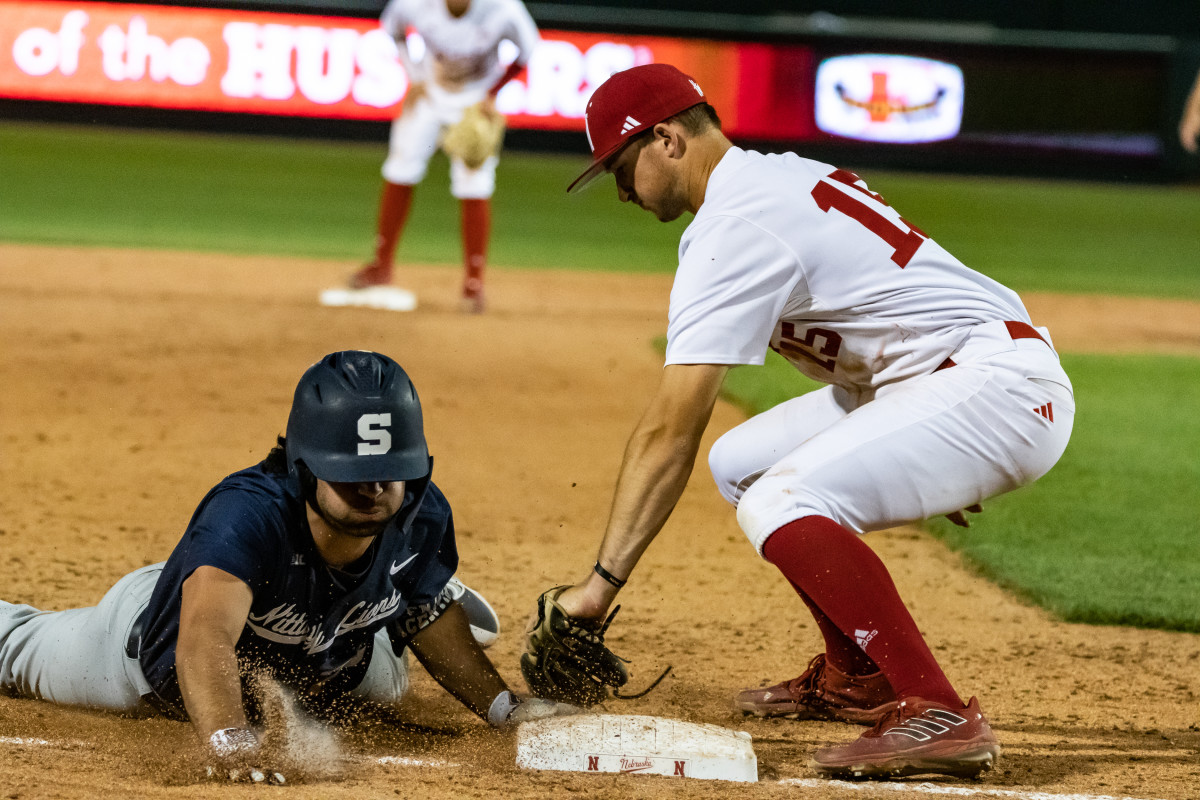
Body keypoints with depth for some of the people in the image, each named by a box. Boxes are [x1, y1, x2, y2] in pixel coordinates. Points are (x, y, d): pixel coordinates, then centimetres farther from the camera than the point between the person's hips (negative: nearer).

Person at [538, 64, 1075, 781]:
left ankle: (940, 716, -27)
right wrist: (926, 457, 32)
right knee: (744, 463, 15)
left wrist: (605, 580, -18)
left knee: (780, 505, -25)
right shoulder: (786, 173, 15)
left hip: (1002, 386, -10)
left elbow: (670, 432, -19)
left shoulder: (731, 230, -15)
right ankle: (858, 677, 24)